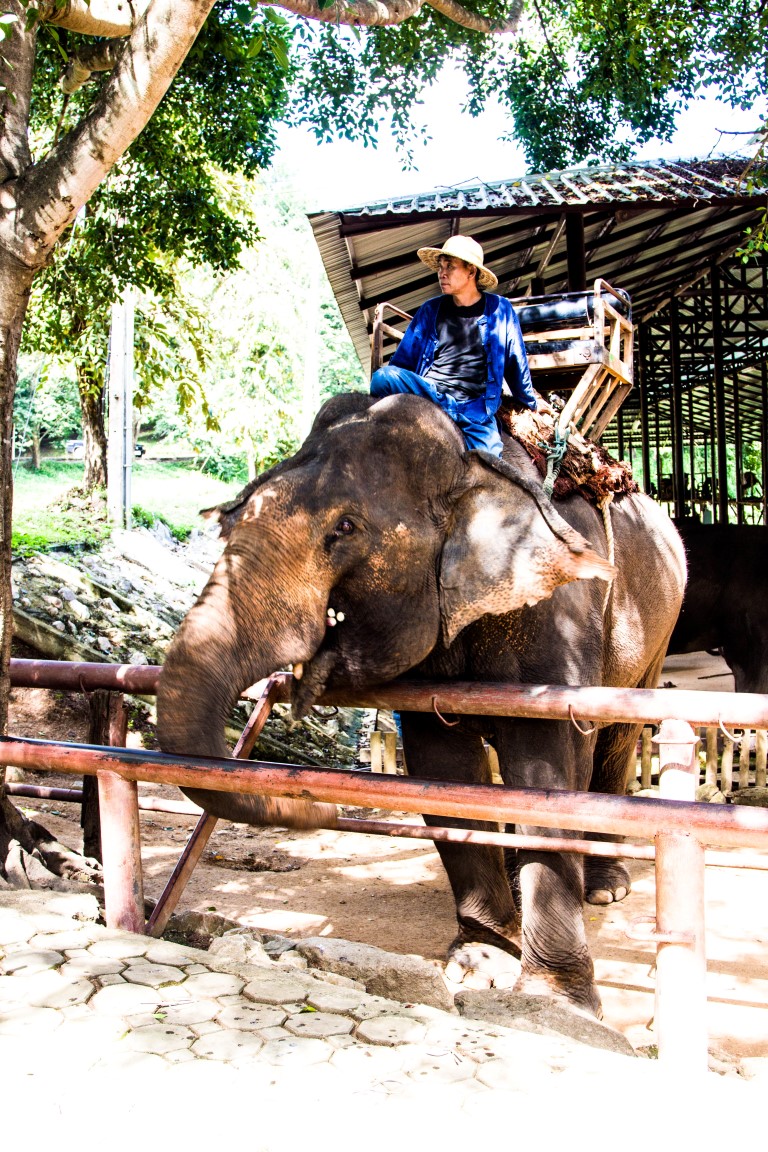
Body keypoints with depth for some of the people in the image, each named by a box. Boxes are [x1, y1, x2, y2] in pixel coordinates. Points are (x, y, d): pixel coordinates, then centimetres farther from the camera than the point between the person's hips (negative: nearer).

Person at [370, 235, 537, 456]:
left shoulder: (499, 310, 10)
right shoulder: (430, 310, 14)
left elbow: (516, 364, 19)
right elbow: (403, 359, 19)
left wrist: (531, 405, 26)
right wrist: (385, 385, 8)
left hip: (476, 411, -1)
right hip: (426, 394, 1)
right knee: (383, 376, -29)